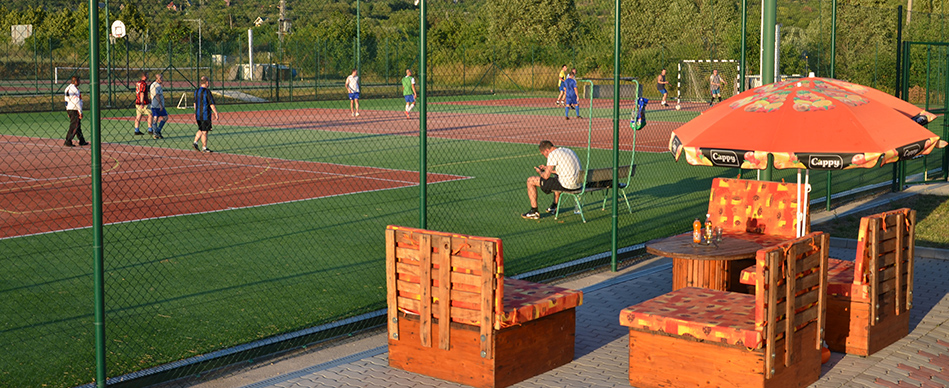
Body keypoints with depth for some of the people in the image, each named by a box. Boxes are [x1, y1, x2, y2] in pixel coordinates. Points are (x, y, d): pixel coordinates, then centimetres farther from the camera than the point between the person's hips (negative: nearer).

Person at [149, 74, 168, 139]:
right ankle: (158, 131, -5)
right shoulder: (158, 86, -14)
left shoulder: (152, 85, 16)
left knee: (155, 119, 6)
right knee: (165, 117, 2)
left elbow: (150, 96, 22)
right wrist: (161, 104, -22)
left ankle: (154, 133, 2)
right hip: (158, 105, -9)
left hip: (153, 105, 9)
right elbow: (157, 96, -23)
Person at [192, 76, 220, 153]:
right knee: (204, 131, 1)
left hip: (198, 115, 7)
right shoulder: (207, 91, -15)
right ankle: (204, 147, 7)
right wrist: (216, 113, -10)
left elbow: (195, 103, 16)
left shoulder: (196, 91, 8)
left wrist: (195, 113, 24)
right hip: (205, 115, -7)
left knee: (201, 130, 21)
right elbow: (211, 104, -16)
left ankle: (195, 142, 9)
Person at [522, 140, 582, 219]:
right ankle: (555, 206, 50)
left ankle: (534, 212, 8)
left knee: (530, 181, 2)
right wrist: (547, 169, 29)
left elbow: (546, 176, -11)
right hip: (577, 184, 9)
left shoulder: (553, 154, -10)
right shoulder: (568, 150, 17)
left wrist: (540, 172, 11)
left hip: (565, 185, -9)